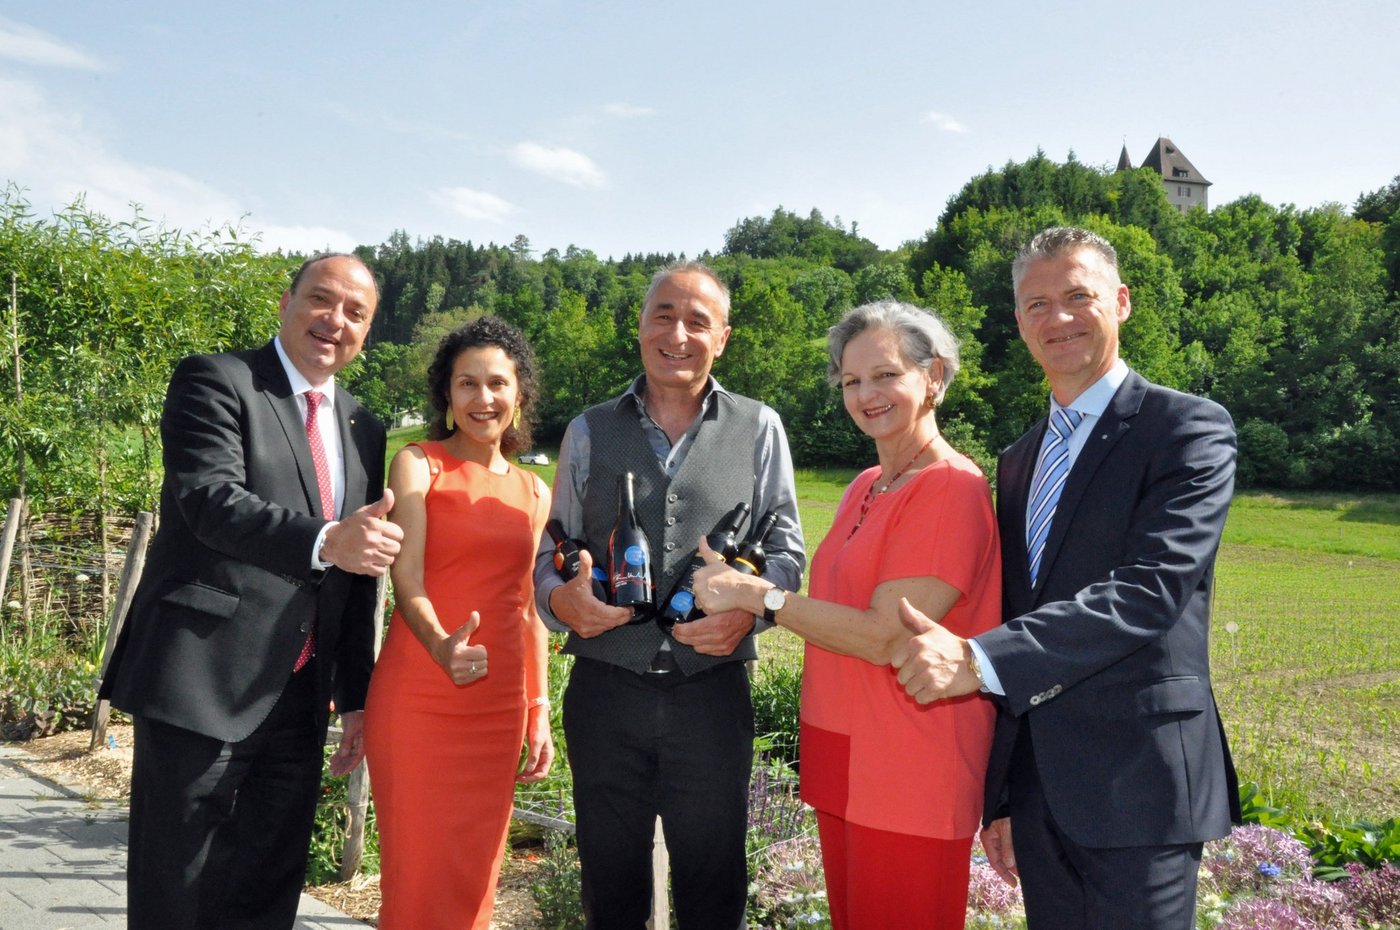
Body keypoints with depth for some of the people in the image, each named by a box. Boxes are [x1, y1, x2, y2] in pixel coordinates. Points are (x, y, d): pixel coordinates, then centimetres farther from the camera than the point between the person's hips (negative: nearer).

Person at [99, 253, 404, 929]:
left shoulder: (363, 430, 15)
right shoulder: (215, 381, -3)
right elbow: (210, 499, -20)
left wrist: (354, 697, 14)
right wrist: (325, 541, -35)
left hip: (299, 695, 6)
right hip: (203, 680, -6)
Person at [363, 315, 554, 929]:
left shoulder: (534, 493, 12)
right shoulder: (419, 464, -2)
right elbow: (406, 575, -13)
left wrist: (539, 715, 14)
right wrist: (441, 645, -33)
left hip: (498, 707, 4)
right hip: (417, 699, -4)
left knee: (474, 877, 11)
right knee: (417, 875, 0)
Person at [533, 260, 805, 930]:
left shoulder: (758, 429, 4)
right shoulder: (590, 432, 8)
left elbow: (787, 549, 3)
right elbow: (553, 553, 9)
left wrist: (750, 606, -17)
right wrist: (561, 599, -13)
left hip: (712, 692, -1)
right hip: (604, 691, 1)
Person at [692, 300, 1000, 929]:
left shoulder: (953, 489, -16)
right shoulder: (864, 487, 12)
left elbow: (885, 636, -21)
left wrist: (755, 593, -17)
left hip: (907, 776, -8)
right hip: (842, 759, 8)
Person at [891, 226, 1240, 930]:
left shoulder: (1189, 428, -7)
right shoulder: (1019, 460, 14)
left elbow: (1151, 589, -21)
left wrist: (979, 659, -28)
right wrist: (999, 795, 14)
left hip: (1137, 783, -6)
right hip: (1037, 788, 6)